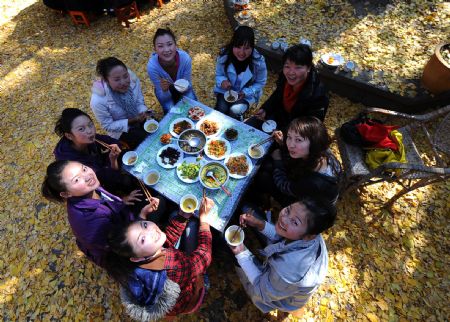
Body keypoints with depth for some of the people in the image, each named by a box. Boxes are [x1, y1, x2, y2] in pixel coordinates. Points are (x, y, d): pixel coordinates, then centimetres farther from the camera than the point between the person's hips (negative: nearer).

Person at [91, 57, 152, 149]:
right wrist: (132, 120, -29)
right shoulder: (98, 100, -32)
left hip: (138, 118, 4)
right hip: (121, 130, -4)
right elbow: (108, 125, -18)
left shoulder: (133, 79, -23)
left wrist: (144, 113, -28)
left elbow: (139, 102, -7)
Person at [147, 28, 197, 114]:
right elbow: (163, 98, -25)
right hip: (164, 91, -1)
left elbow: (188, 85, -17)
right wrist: (165, 90, -46)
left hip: (182, 88, 1)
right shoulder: (152, 66, -34)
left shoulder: (185, 58, -32)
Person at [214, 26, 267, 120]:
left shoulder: (259, 62, -24)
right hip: (226, 90, 2)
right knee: (220, 110, -20)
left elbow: (260, 83, -11)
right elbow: (218, 75, -3)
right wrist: (222, 81, -27)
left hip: (247, 93, -1)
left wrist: (245, 93, -25)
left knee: (234, 110, -25)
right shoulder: (224, 56, -19)